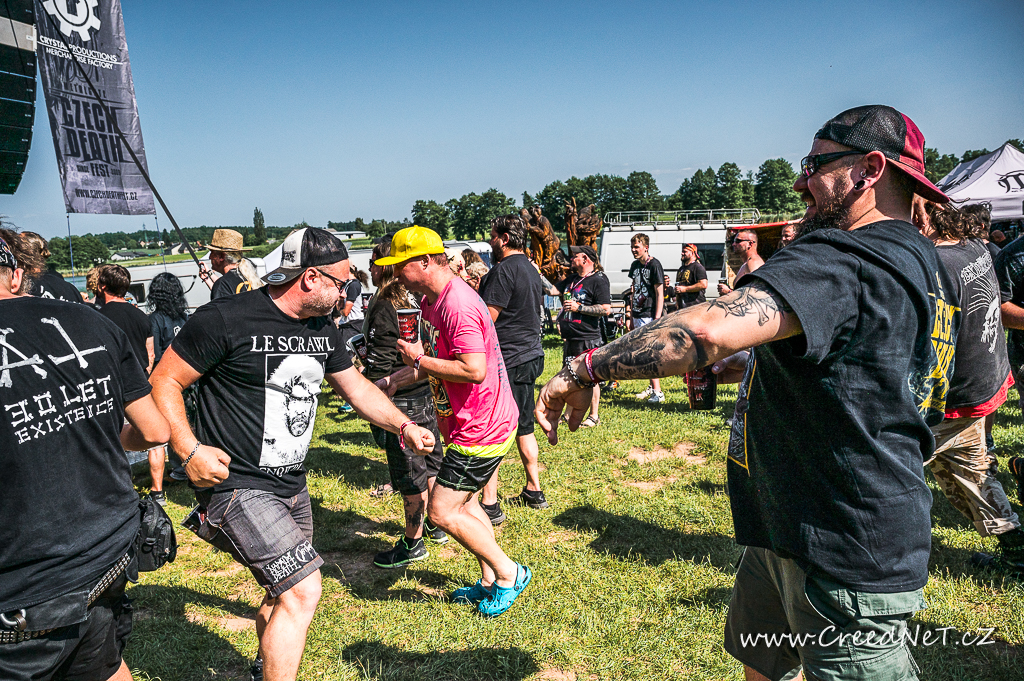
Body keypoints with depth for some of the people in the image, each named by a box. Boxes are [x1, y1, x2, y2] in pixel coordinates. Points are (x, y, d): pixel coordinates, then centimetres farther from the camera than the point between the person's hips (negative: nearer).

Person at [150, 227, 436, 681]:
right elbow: (164, 383, -12)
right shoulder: (225, 320, -17)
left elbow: (357, 388, 15)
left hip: (291, 487, 8)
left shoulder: (323, 329, 6)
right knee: (302, 589, -16)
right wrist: (190, 451, -21)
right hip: (237, 485, -8)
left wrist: (404, 426, 5)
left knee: (283, 593, 22)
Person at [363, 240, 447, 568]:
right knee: (430, 464, 18)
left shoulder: (383, 307, -16)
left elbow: (379, 363, -18)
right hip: (426, 393, 8)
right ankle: (435, 526, 33)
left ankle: (413, 543, 14)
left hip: (401, 400, -8)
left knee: (409, 473, 2)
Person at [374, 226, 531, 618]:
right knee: (464, 503, 20)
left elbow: (474, 369, -32)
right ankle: (490, 581, 35)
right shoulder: (431, 301, 10)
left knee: (442, 511, -5)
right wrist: (395, 380, 10)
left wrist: (420, 359, -20)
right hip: (466, 421, 11)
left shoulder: (458, 305, -24)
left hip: (481, 426, -11)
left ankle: (509, 573, 11)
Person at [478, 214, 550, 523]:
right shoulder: (531, 270, 15)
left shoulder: (504, 269, -15)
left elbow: (487, 320, -18)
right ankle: (534, 492, 27)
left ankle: (490, 504, 0)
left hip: (506, 361, -10)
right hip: (531, 356, 10)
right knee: (523, 427, 18)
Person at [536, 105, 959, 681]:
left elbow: (711, 329, -42)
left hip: (845, 562, -10)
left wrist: (586, 370, -31)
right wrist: (759, 369, 12)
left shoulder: (838, 261, -25)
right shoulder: (929, 268, 10)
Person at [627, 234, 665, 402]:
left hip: (650, 316, -8)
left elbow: (659, 293, -13)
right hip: (638, 315, 8)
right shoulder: (635, 265, 14)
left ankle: (658, 392, -7)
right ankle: (652, 387, 24)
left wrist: (657, 319, -19)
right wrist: (631, 316, 18)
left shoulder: (654, 265, -10)